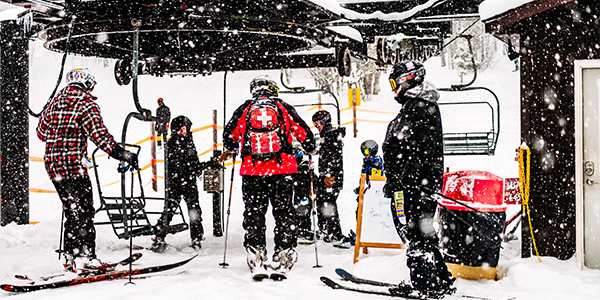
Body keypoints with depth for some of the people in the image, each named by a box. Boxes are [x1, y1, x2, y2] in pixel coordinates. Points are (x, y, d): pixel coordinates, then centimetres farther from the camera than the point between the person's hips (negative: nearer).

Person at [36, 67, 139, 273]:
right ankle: (85, 256, -3)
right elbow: (99, 134, -20)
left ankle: (70, 257, 18)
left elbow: (41, 130, 21)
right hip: (72, 163, -8)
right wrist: (121, 153, -21)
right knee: (84, 211, -1)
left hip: (52, 163, 8)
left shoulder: (57, 101, 14)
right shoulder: (86, 103, -9)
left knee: (72, 211, 15)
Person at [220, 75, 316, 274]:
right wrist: (310, 149, 26)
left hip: (252, 169, 0)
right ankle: (285, 250, 9)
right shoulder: (283, 108, 6)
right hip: (282, 168, 0)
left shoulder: (244, 109, 7)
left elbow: (230, 134, 12)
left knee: (254, 212, 8)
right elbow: (303, 132, 7)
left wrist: (230, 150, 34)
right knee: (283, 211, 10)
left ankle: (255, 251, 6)